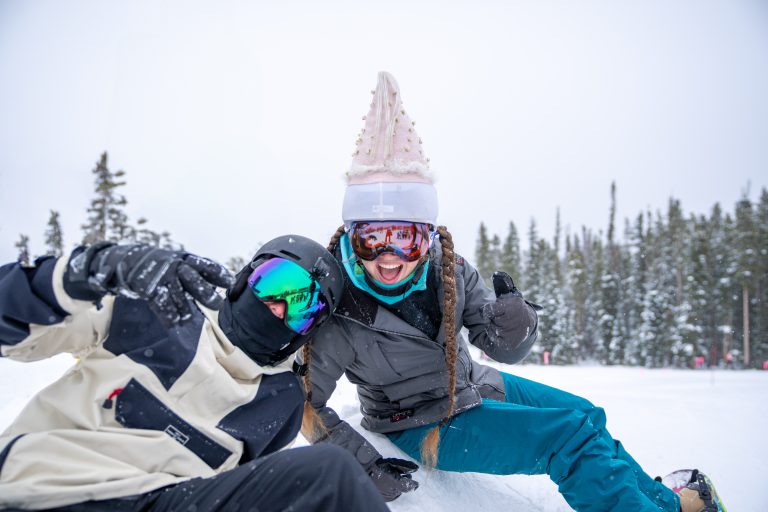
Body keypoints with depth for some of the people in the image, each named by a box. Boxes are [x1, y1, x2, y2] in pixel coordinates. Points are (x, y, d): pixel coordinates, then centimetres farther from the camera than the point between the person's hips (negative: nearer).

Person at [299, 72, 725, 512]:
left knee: (583, 414, 18)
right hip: (425, 426, -6)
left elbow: (503, 348, -12)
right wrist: (368, 466, -22)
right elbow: (306, 404, -19)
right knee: (571, 438, -15)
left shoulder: (446, 267, -17)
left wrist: (514, 329, -35)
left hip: (471, 385, 6)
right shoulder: (337, 314, -30)